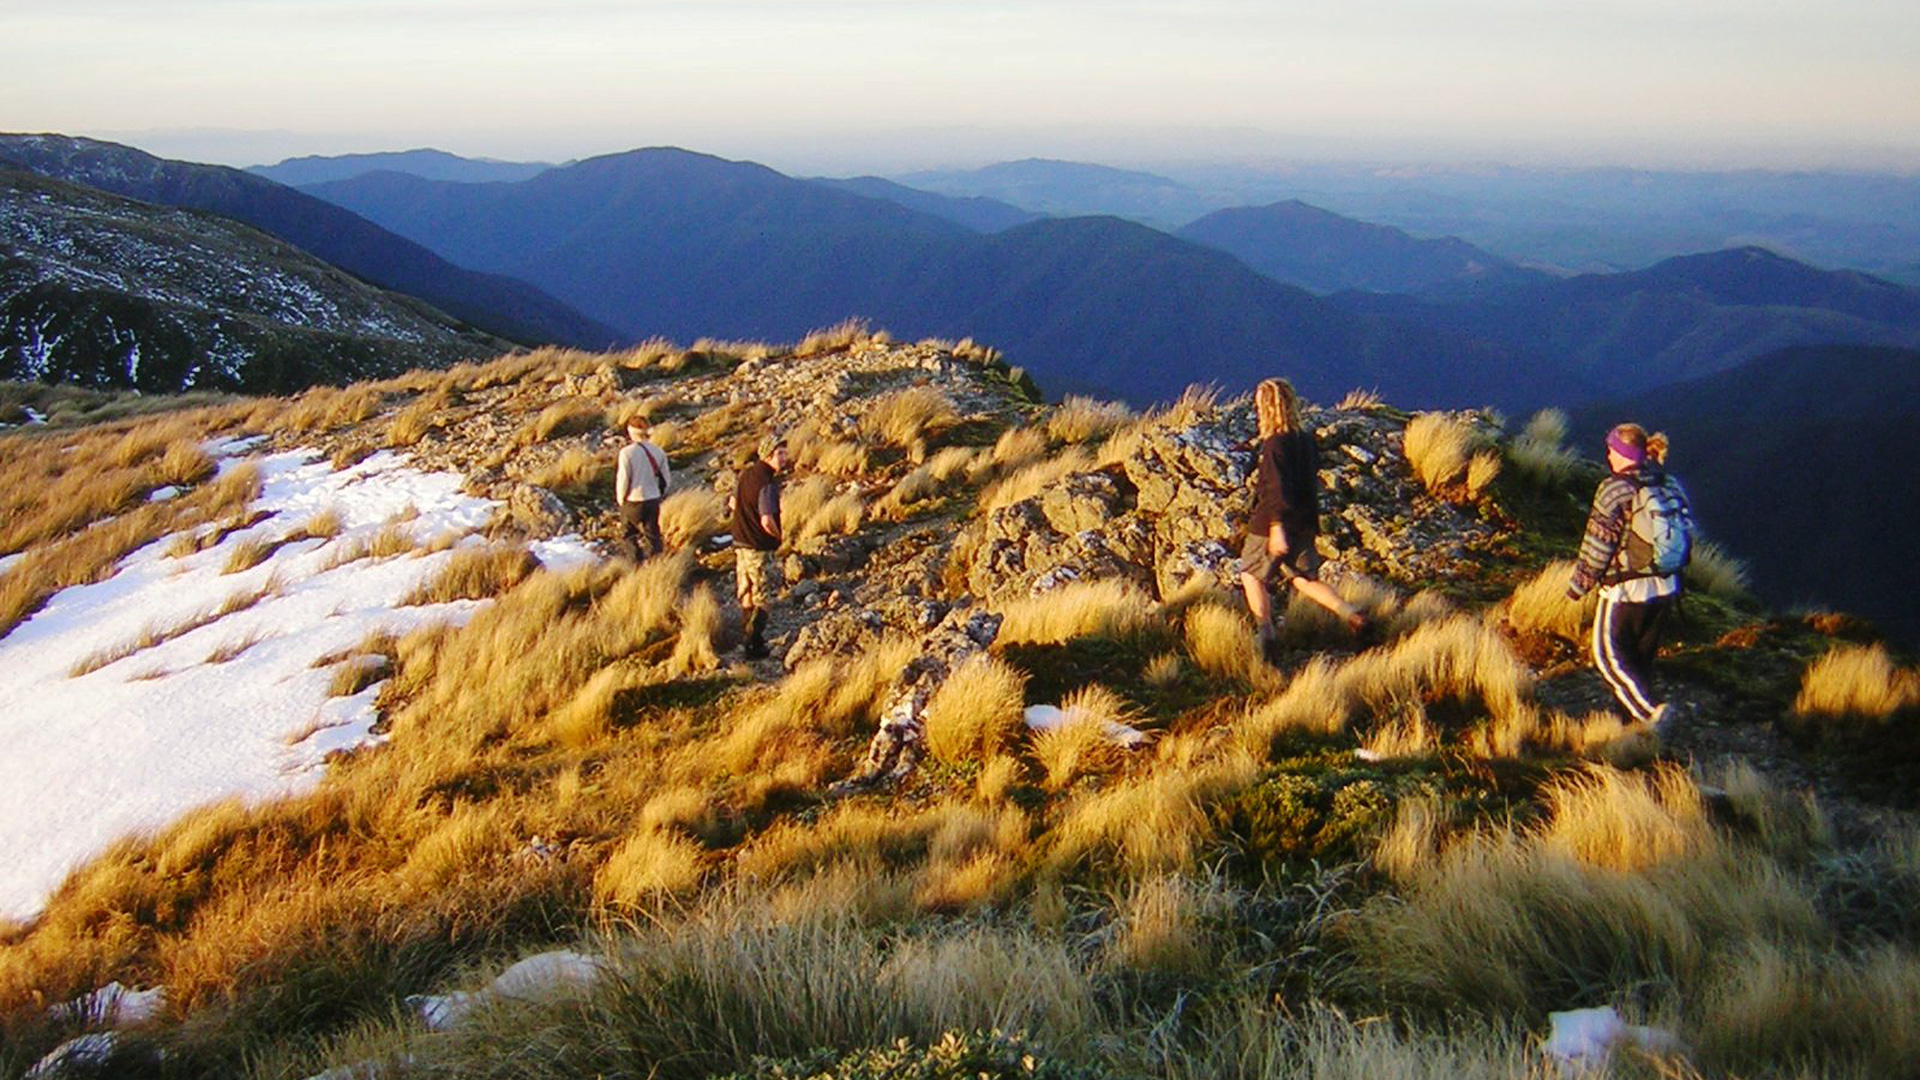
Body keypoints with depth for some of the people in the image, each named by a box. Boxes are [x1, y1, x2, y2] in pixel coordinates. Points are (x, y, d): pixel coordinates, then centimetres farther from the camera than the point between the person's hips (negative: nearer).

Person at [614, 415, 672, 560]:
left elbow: (623, 479, -13)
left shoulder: (627, 452, -15)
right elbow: (667, 480, 4)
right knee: (653, 536, 12)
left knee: (631, 535, 15)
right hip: (653, 501, 4)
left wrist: (620, 500, 2)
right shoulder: (658, 451, -1)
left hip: (633, 502, -4)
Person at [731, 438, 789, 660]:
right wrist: (778, 536, -10)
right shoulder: (768, 484, -23)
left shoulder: (746, 474, 3)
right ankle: (753, 645, 5)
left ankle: (749, 636, 32)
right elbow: (767, 521, -29)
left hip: (740, 543, 8)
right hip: (760, 549, -8)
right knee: (762, 600, 5)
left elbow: (734, 503, 18)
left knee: (747, 595, 20)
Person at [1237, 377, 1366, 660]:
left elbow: (1277, 487, -26)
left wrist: (1278, 526, -30)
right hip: (1304, 525, 7)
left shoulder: (1274, 444, -19)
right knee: (1305, 578, 15)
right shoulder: (1305, 439, 6)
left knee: (1251, 574, 12)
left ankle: (1266, 634, 13)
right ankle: (1351, 614, 0)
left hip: (1272, 525, -7)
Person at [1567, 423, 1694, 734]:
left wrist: (1578, 586, -2)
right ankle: (1638, 719, 27)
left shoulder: (1616, 490, -16)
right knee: (1642, 655, 18)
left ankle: (1650, 710, -11)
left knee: (1608, 653, 5)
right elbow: (1686, 537, 12)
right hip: (1666, 590, 7)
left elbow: (1598, 545, -14)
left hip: (1626, 591, -7)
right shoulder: (1670, 487, 4)